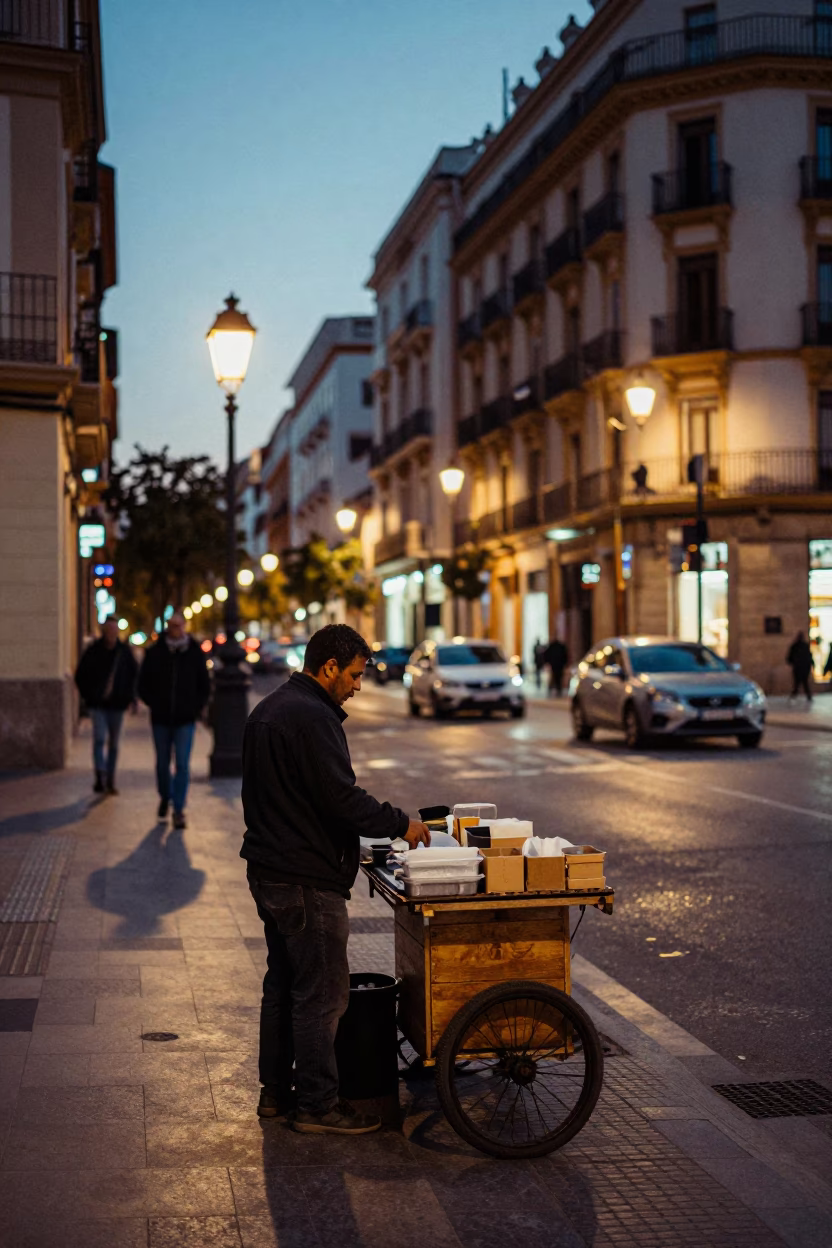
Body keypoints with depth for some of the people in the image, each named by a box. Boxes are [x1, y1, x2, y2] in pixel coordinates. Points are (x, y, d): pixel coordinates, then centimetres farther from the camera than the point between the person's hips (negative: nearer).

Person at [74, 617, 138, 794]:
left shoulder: (125, 651, 2)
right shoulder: (93, 651, -2)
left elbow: (134, 674, 14)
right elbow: (80, 676, 7)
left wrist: (129, 696, 5)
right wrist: (88, 695, 0)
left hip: (117, 705, 2)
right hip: (97, 704, -2)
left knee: (113, 743, 8)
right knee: (99, 738, -16)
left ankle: (110, 781, 17)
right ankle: (100, 778, -19)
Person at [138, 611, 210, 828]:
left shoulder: (195, 653, 1)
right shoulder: (155, 653, 0)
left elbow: (204, 686, 11)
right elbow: (143, 685, 8)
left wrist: (197, 708, 1)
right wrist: (154, 704, 0)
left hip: (185, 720, -1)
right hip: (161, 719, 1)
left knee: (182, 765, -7)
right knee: (162, 763, 12)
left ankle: (179, 810, -2)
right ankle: (165, 797, 36)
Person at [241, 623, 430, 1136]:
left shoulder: (267, 710, 14)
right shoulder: (314, 718, -19)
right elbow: (343, 798, -23)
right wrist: (401, 823, -11)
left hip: (268, 872, 11)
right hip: (307, 881, -11)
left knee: (283, 984, 18)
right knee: (322, 993, -2)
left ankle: (275, 1090, 26)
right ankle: (317, 1104, 5)